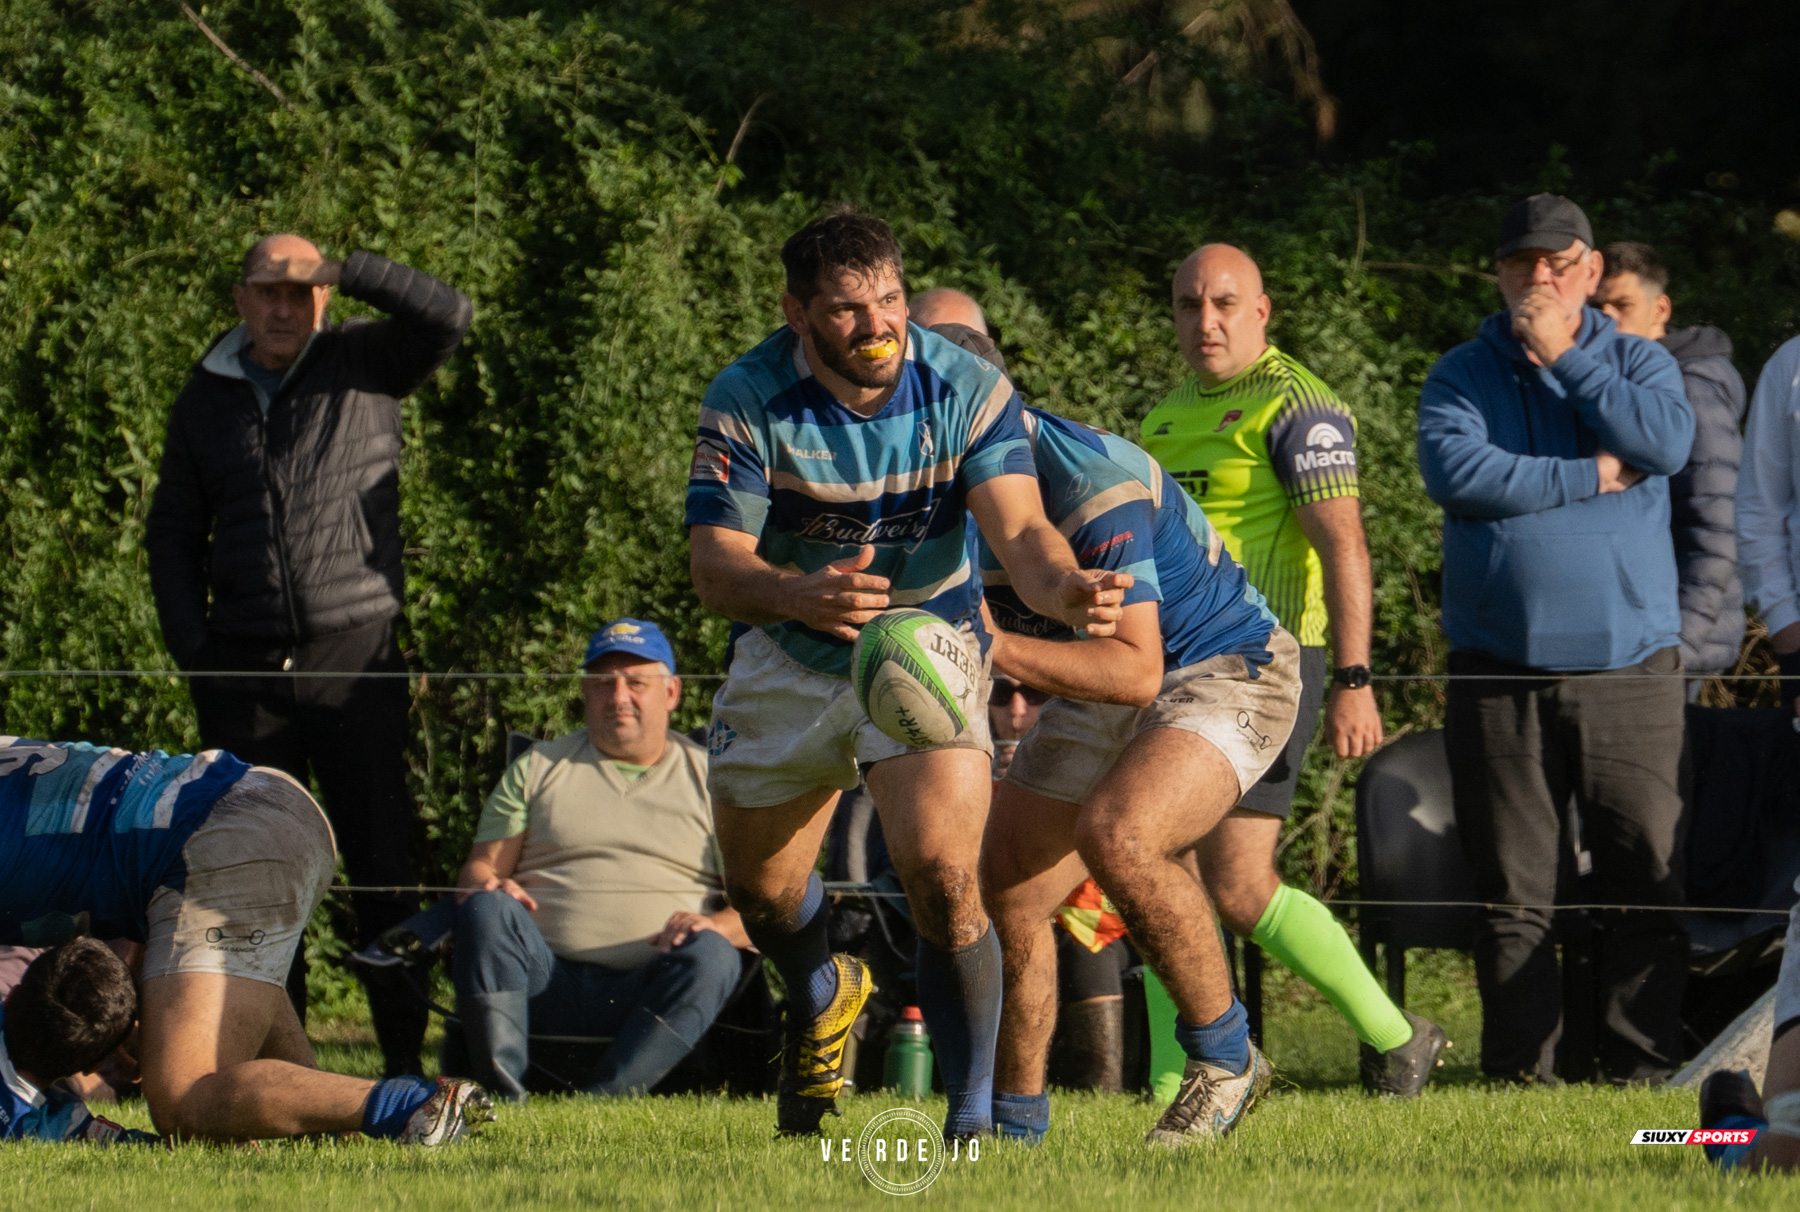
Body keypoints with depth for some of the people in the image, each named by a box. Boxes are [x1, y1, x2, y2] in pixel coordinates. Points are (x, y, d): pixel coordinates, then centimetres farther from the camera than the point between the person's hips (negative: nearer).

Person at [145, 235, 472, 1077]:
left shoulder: (362, 364, 5)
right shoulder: (206, 399, 13)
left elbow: (447, 317, -12)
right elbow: (173, 531, 18)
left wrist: (343, 271, -14)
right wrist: (191, 646, 6)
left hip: (356, 656, -3)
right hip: (245, 667, 3)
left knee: (383, 864, -4)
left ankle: (405, 1055, 0)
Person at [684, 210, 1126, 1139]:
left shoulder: (965, 388, -18)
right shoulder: (747, 401, -19)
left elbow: (1021, 530, -27)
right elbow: (715, 566, -24)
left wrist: (1065, 589, -52)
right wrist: (801, 595, -47)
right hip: (790, 659, 2)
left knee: (943, 878, -22)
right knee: (759, 889, 14)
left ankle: (974, 1117, -10)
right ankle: (823, 999, 50)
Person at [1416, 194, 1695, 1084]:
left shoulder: (1637, 364, 12)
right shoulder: (1462, 376, 9)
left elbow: (1666, 442, -10)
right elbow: (1456, 473, -10)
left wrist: (1563, 359, -6)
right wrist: (1589, 479, -8)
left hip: (1628, 666, 0)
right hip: (1501, 668, 0)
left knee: (1648, 872, -5)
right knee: (1512, 887, 0)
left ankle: (1642, 1066, -1)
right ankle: (1519, 1069, 5)